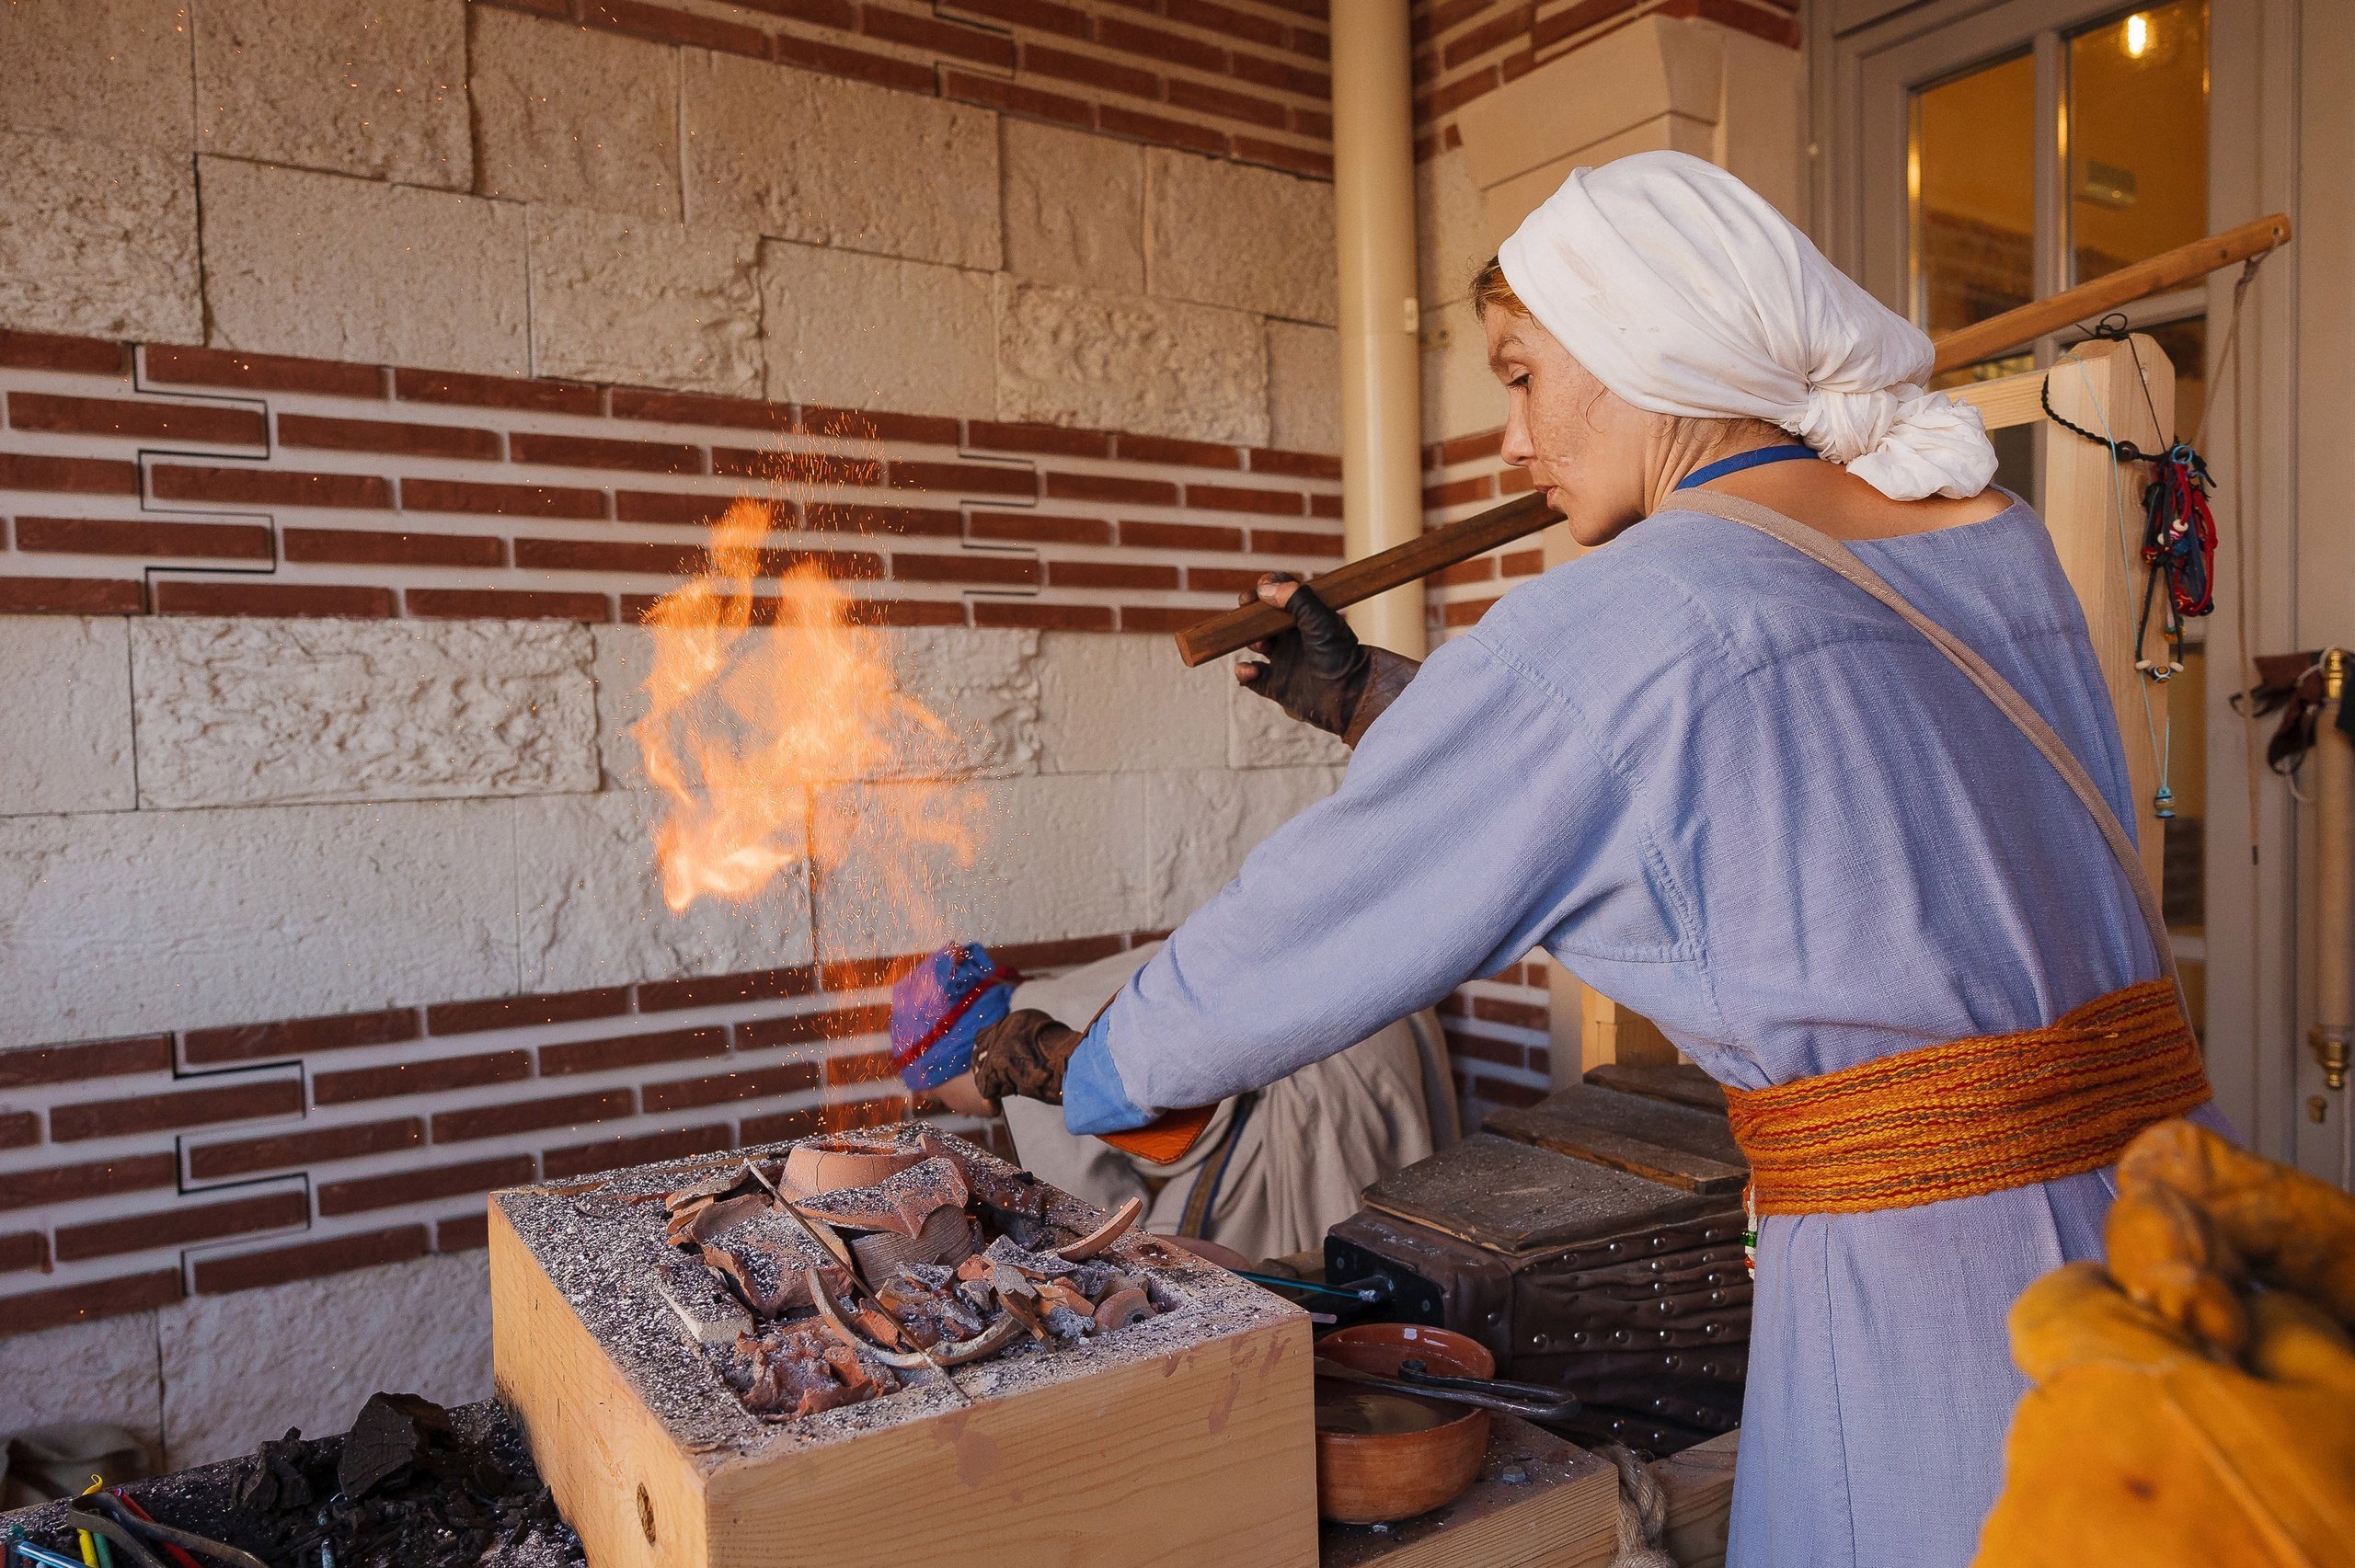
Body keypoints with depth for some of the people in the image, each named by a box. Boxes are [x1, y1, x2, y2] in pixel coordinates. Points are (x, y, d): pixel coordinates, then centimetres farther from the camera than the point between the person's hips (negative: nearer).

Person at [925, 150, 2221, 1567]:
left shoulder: (1613, 627, -16)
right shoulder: (1996, 543, 7)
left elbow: (1321, 931, -8)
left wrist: (1090, 1068, 10)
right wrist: (1370, 696, 24)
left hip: (1935, 1280, -8)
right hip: (2165, 1193, 8)